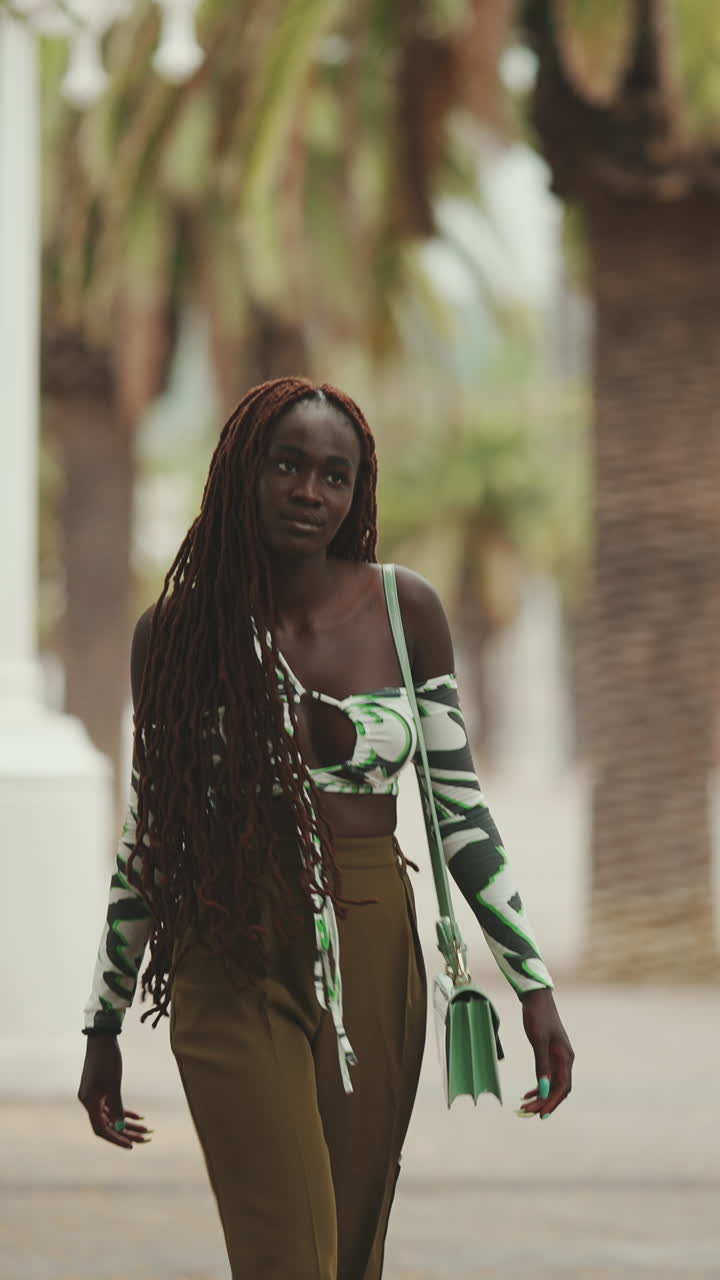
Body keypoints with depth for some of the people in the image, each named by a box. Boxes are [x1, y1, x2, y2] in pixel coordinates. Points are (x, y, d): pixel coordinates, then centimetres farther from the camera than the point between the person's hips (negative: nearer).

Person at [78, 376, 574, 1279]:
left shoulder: (404, 610, 2)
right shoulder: (177, 629, -1)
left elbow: (459, 807, 7)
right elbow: (149, 834, 7)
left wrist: (532, 983, 2)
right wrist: (103, 1026, 9)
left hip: (374, 961, 2)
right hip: (238, 973, -2)